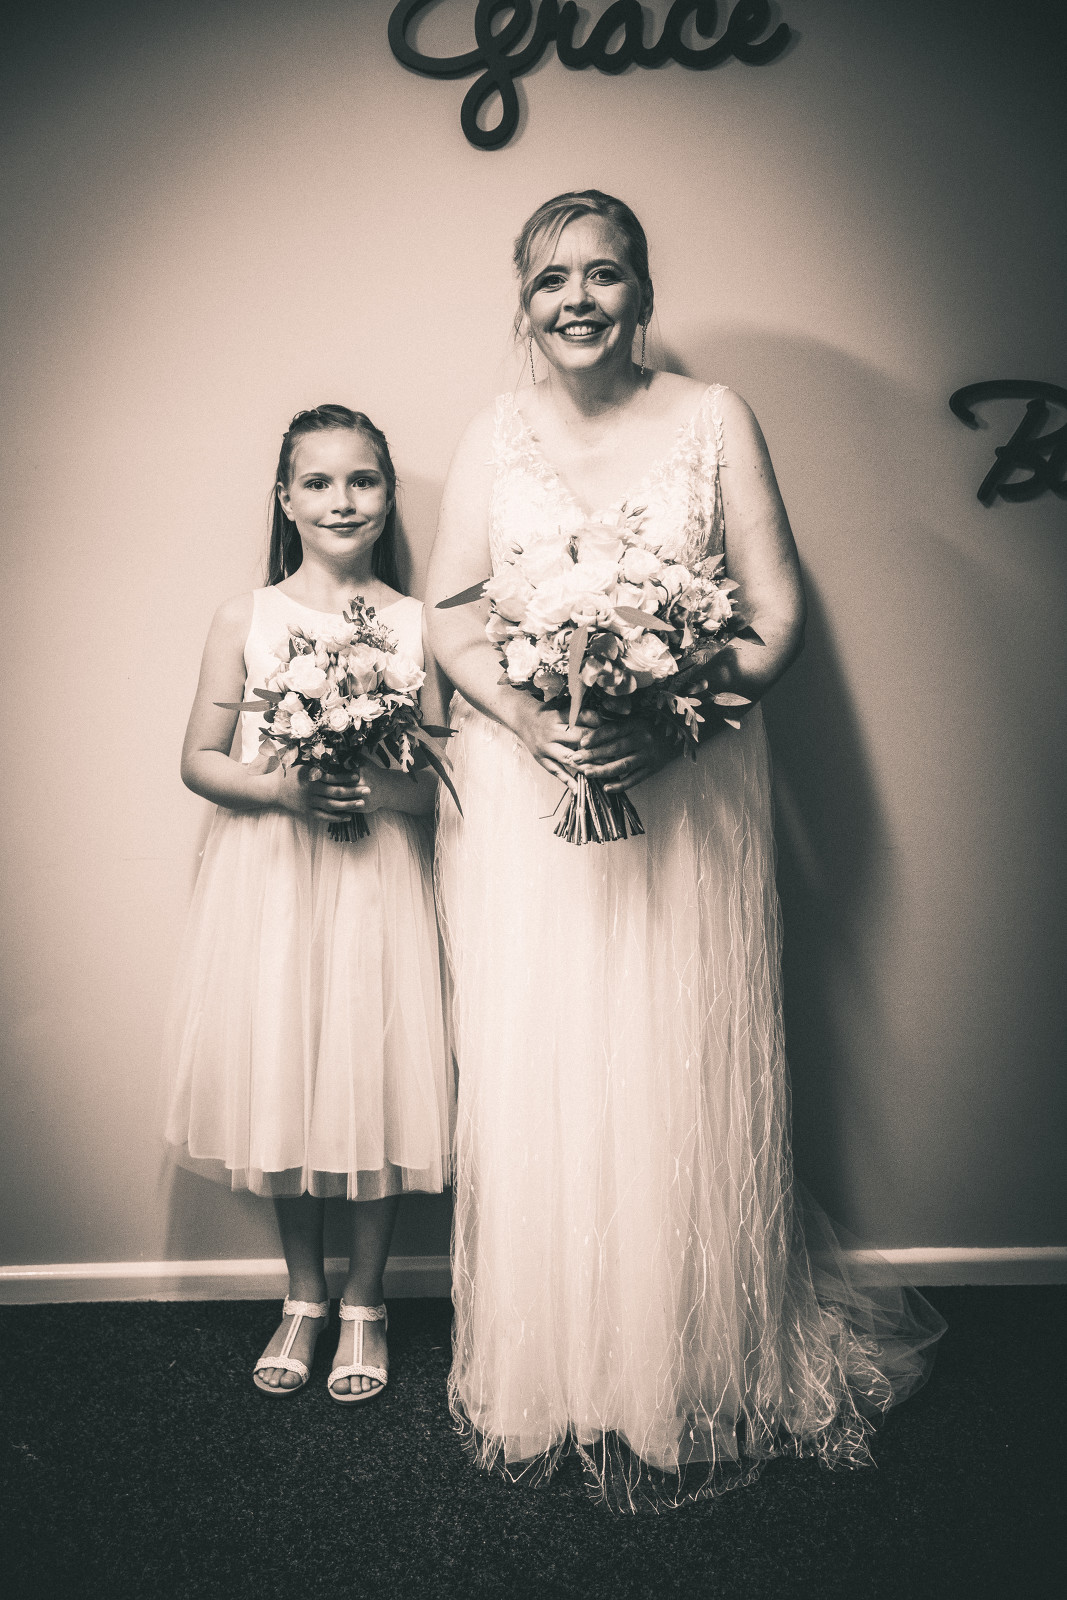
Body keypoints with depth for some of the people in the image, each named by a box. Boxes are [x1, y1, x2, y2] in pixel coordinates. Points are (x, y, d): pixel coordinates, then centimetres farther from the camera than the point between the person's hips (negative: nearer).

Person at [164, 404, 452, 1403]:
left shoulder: (417, 624, 0)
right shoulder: (246, 619, 2)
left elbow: (449, 782, 1)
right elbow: (199, 759, 3)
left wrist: (382, 784, -19)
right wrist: (282, 788, -14)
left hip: (379, 883, -1)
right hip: (268, 881, 1)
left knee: (374, 1087, 4)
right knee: (278, 1086, 9)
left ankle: (363, 1304, 27)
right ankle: (304, 1298, 32)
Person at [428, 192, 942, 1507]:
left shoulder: (715, 420, 3)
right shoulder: (493, 437, 8)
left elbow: (779, 618, -1)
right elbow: (448, 621, 6)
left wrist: (674, 716, -17)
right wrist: (527, 717, -13)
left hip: (685, 797, -1)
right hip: (522, 802, 2)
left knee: (681, 1086, 3)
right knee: (533, 1086, 5)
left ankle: (702, 1378, 26)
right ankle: (542, 1378, 26)